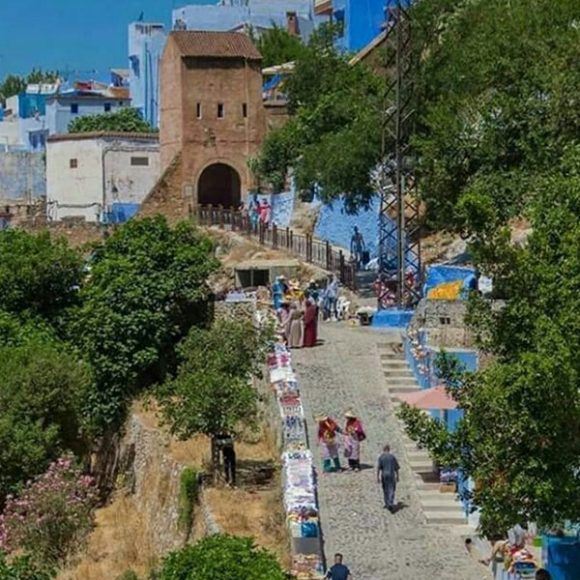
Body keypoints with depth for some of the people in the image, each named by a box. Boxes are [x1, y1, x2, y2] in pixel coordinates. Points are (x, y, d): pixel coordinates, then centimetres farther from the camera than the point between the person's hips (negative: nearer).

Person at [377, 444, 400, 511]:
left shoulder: (381, 457, -2)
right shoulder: (393, 457, 2)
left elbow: (378, 468, -7)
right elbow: (396, 468, 4)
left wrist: (378, 477, -4)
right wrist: (397, 476, 14)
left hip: (384, 475, 0)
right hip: (392, 475, 0)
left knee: (385, 490, 16)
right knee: (391, 490, -3)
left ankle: (387, 504, 25)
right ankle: (391, 504, -18)